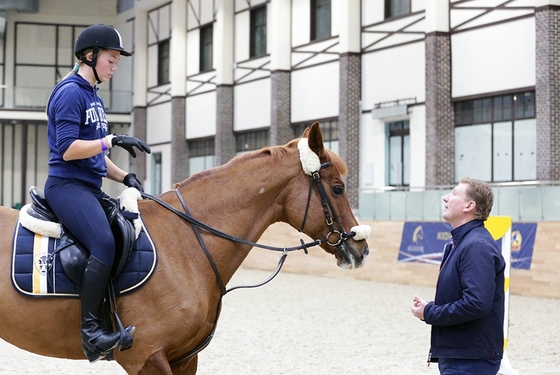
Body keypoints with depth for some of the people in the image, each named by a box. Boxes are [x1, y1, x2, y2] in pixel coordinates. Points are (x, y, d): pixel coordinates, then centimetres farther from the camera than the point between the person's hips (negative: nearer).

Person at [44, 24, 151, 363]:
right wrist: (113, 140, -19)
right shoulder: (70, 92, -8)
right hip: (67, 186, -10)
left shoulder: (94, 97, 19)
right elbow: (67, 150, -17)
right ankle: (91, 331, -29)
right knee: (104, 243, -30)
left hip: (91, 189, 10)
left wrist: (123, 177, 9)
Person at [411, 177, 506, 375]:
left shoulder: (477, 246, -19)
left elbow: (476, 304, -28)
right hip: (455, 354, 10)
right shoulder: (460, 242, 15)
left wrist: (429, 313, -16)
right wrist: (430, 308, 0)